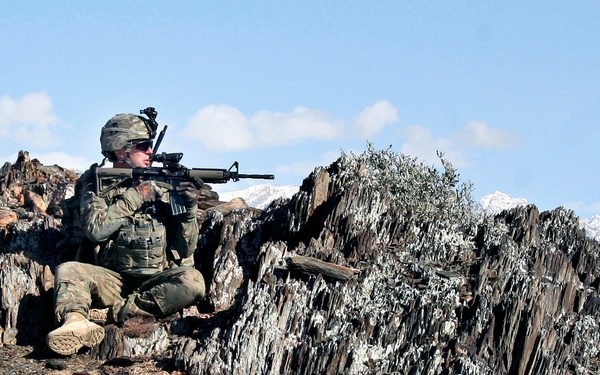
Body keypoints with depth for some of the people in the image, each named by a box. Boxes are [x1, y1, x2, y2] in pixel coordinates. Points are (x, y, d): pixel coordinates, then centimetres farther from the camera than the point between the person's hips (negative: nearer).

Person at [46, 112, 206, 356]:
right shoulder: (97, 186, 8)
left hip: (156, 284, 1)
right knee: (68, 271, -27)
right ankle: (75, 323, -55)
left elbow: (185, 249, 7)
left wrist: (189, 209, -9)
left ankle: (113, 312, -30)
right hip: (113, 281, -1)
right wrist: (134, 197, -10)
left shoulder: (163, 190, 11)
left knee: (192, 282, -29)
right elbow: (95, 229, -12)